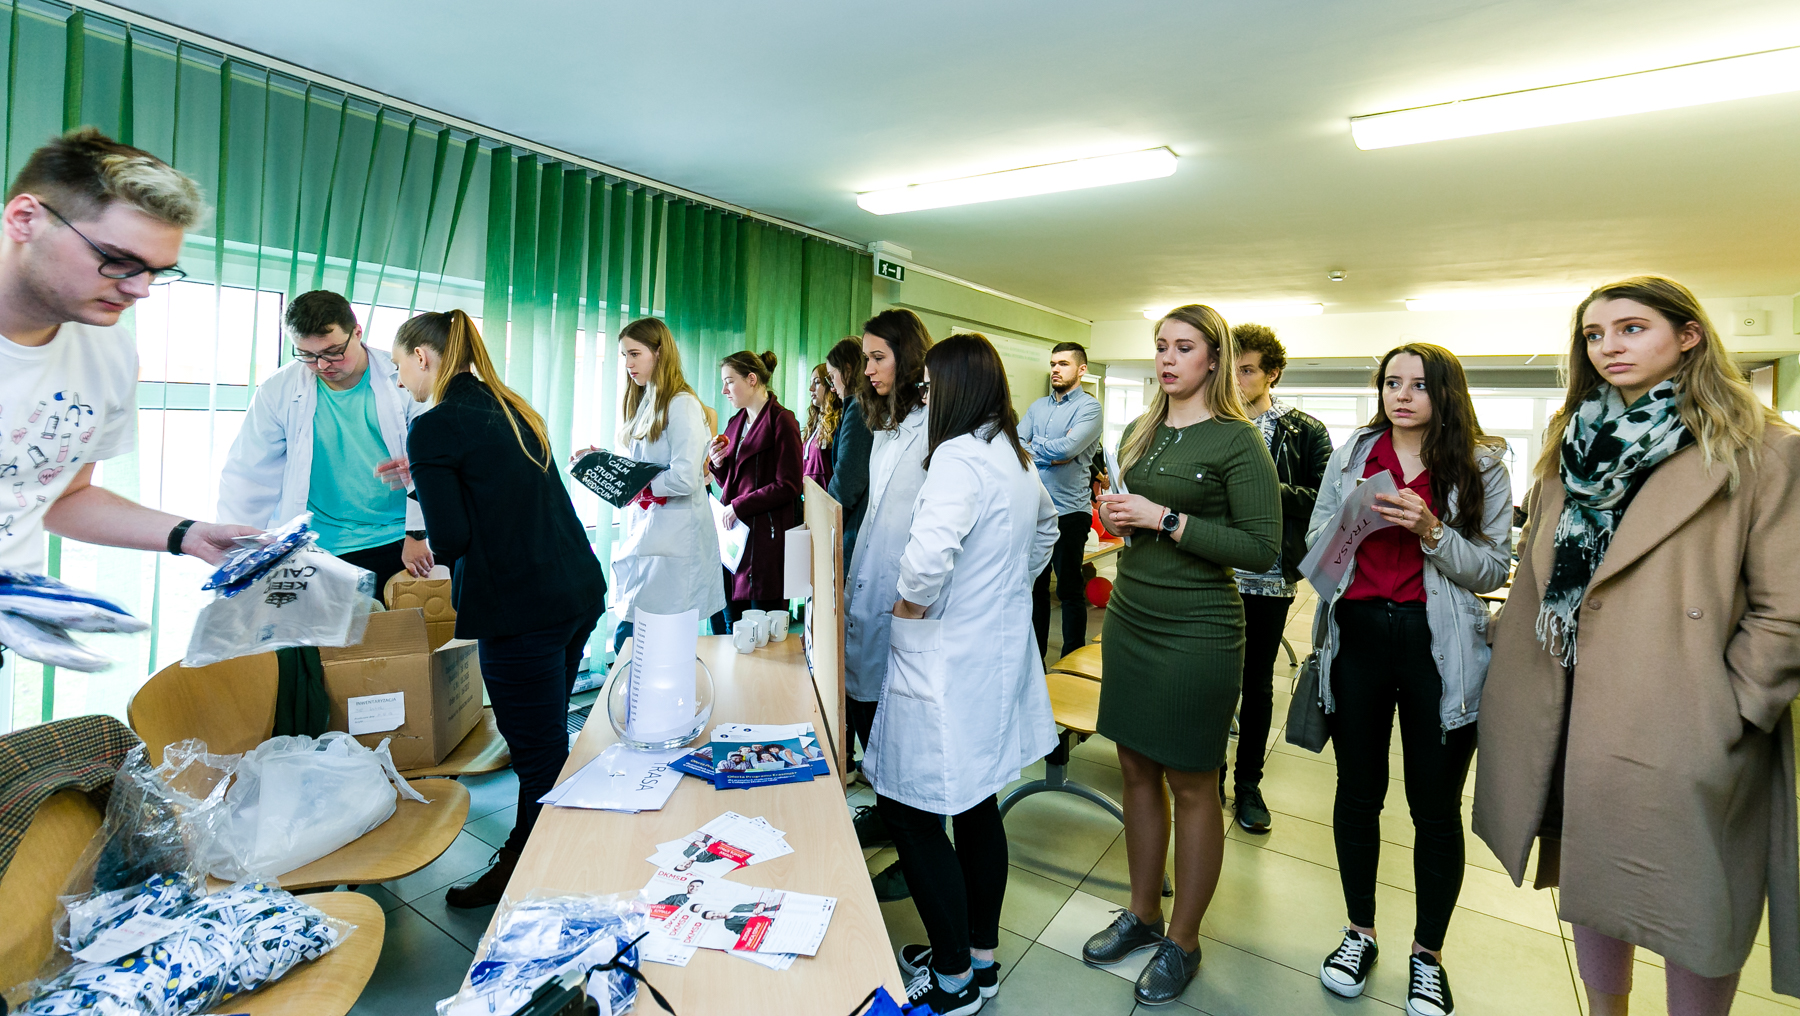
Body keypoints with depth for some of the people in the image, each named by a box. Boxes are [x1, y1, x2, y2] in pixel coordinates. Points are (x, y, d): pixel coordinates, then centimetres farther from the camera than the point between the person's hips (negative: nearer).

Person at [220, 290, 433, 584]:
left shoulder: (400, 380, -4)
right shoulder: (279, 392, 0)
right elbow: (248, 479, 6)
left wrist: (417, 535, -2)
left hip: (396, 546, 0)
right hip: (317, 550, 1)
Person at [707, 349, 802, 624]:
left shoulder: (781, 420, -7)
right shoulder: (735, 422, 17)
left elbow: (788, 486, -13)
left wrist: (738, 507, -13)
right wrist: (718, 464, 2)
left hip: (765, 536, -7)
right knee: (733, 626, 9)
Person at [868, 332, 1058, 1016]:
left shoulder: (959, 455, -21)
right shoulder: (1017, 457, 8)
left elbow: (929, 553, -37)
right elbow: (1046, 528, 27)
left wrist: (911, 602, -17)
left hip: (946, 666, -9)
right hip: (999, 650, 10)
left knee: (910, 812, 5)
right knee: (976, 806, 19)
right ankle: (980, 958, 35)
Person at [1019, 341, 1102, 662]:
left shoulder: (1089, 407, -6)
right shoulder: (1037, 407, 13)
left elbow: (1068, 447, -21)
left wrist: (1031, 447, -7)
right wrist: (1050, 452, -13)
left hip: (1069, 512, -6)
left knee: (1070, 589, 4)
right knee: (1034, 585, 13)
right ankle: (1035, 656, 26)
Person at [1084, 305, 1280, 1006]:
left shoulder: (1236, 440, -9)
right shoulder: (1139, 432, 10)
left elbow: (1261, 549, -14)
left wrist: (1166, 519, -18)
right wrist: (1115, 517, -1)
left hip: (1197, 633, -6)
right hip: (1128, 619, 6)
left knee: (1192, 786, 7)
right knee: (1136, 769, 14)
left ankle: (1183, 942, 26)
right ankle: (1141, 914, 33)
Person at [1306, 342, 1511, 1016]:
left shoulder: (1482, 466, 1)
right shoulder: (1352, 454, 6)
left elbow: (1493, 568, -3)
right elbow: (1316, 543, 9)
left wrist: (1431, 531, -18)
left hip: (1439, 649, -1)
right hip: (1358, 636, 2)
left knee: (1436, 808, 8)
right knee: (1358, 792, 12)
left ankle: (1427, 955, 29)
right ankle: (1359, 933, 31)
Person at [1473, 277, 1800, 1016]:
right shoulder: (1573, 445, 9)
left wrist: (1730, 716, -11)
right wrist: (1518, 698, 6)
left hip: (1686, 732, -4)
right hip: (1577, 718, 4)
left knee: (1694, 913, 8)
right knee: (1592, 887, 17)